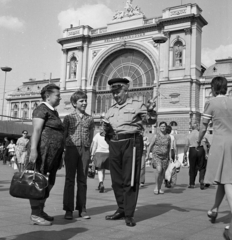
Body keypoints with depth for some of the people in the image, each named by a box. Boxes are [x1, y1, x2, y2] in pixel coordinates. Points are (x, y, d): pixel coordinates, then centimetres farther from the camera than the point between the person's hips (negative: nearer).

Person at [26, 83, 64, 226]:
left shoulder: (53, 112, 20)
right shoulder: (42, 109, -7)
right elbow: (36, 130, -17)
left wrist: (59, 155, 21)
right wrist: (33, 150, -26)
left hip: (52, 153, 9)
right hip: (43, 150, -9)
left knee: (48, 183, 12)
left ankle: (40, 211, 22)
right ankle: (35, 215, 1)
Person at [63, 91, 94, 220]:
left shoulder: (90, 119, 10)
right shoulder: (68, 118, 4)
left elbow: (91, 136, 13)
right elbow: (64, 135, 5)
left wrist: (88, 148, 4)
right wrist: (64, 150, 0)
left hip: (85, 150, 2)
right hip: (72, 149, -2)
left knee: (82, 180, 6)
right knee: (70, 179, 2)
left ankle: (82, 209, 13)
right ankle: (68, 209, 7)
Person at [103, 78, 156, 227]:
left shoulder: (136, 105, 2)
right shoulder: (111, 110, 18)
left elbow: (150, 120, -7)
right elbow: (106, 129, 21)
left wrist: (150, 111, -27)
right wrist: (106, 128, -2)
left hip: (131, 143, -6)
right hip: (114, 145, 6)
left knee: (130, 179, -5)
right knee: (117, 179, 10)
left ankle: (129, 214, 2)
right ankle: (121, 209, 23)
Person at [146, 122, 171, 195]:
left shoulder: (168, 136, 7)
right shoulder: (156, 135, -2)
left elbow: (169, 147, 15)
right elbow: (150, 146, 0)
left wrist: (170, 157, 8)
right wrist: (147, 155, -4)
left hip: (165, 156, 4)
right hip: (156, 155, -3)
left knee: (162, 173, 3)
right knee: (159, 169, -23)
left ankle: (159, 188, 17)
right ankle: (156, 186, -7)